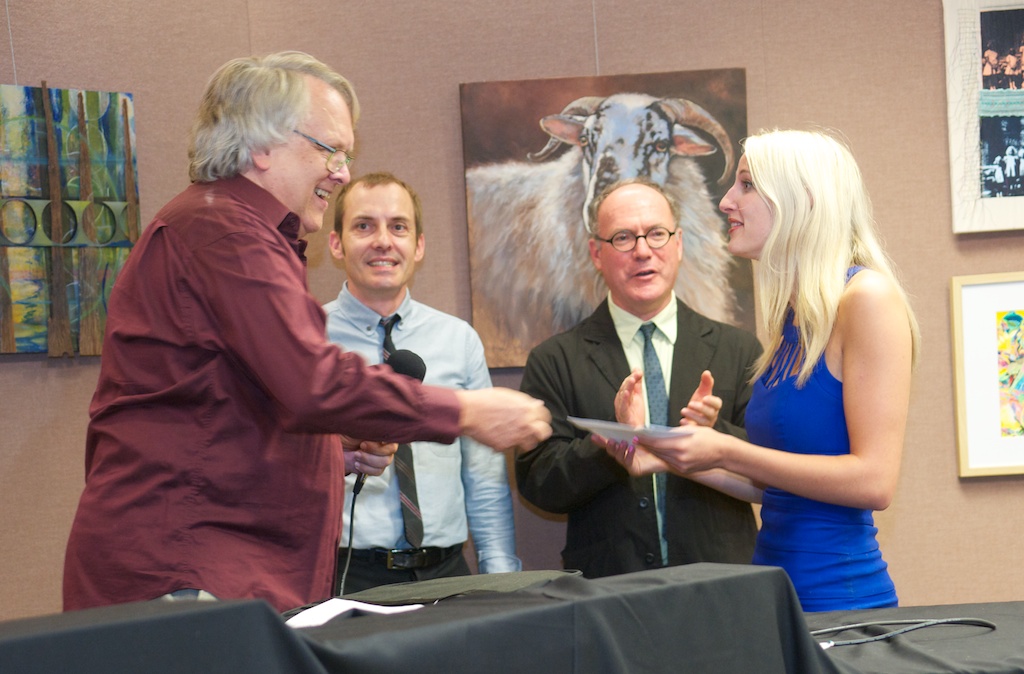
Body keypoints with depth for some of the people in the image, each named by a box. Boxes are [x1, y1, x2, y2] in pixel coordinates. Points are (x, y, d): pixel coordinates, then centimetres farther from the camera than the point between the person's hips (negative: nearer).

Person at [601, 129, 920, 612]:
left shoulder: (866, 298, -12)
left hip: (843, 597, -7)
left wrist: (724, 453, -16)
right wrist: (674, 459, 7)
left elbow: (873, 480, -18)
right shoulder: (793, 318, 10)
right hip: (775, 595, 7)